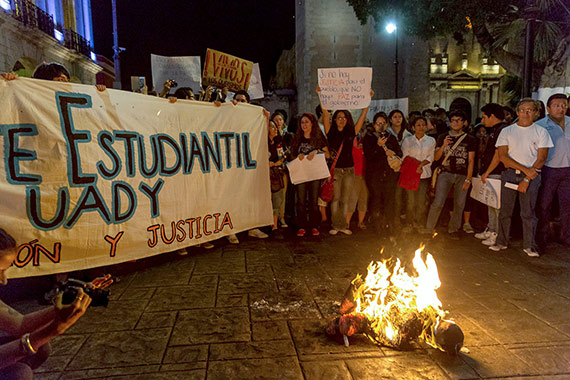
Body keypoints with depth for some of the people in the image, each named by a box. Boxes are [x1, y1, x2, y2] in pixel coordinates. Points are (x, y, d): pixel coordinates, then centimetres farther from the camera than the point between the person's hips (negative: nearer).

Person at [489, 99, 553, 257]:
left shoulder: (541, 132, 5)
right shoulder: (506, 131, 6)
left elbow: (541, 159, -1)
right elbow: (502, 156, -3)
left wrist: (527, 179, -10)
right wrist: (525, 169, -12)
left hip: (532, 175, -1)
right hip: (510, 174, 1)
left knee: (528, 212, 0)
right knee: (505, 210, 4)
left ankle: (529, 245, 9)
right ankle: (501, 242, 14)